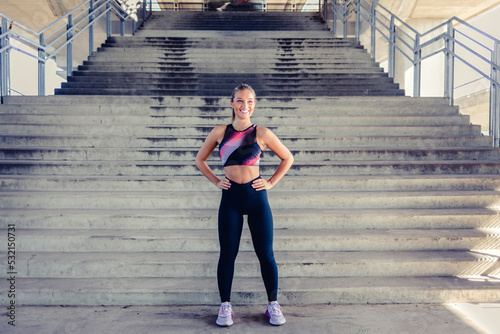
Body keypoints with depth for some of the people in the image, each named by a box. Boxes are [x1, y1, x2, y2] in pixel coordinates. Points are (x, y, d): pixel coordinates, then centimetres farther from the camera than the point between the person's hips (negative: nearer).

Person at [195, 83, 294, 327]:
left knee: (265, 253, 5)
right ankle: (225, 306, 21)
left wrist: (271, 182, 3)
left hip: (256, 196, -1)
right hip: (230, 197, 1)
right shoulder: (220, 132, 4)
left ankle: (273, 305, 21)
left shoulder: (262, 133, 0)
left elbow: (287, 158, 11)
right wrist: (216, 181, 5)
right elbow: (200, 160, 16)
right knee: (227, 254, 6)